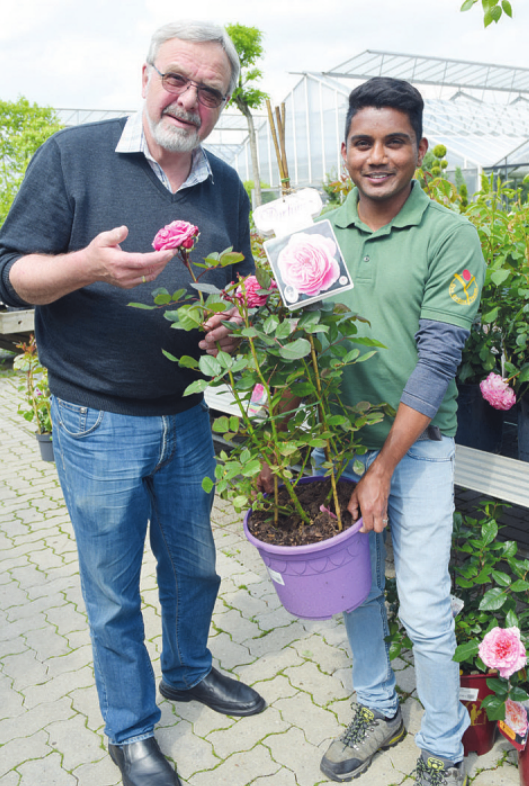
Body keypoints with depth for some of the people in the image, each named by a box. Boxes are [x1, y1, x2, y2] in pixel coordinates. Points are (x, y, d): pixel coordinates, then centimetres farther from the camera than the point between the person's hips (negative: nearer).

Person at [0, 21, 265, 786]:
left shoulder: (226, 187, 7)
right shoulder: (72, 155, -7)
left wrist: (235, 324, -8)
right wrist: (88, 265, -28)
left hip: (188, 417, 5)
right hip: (98, 424, -4)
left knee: (194, 565, 21)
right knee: (112, 590, 11)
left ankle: (187, 669, 49)